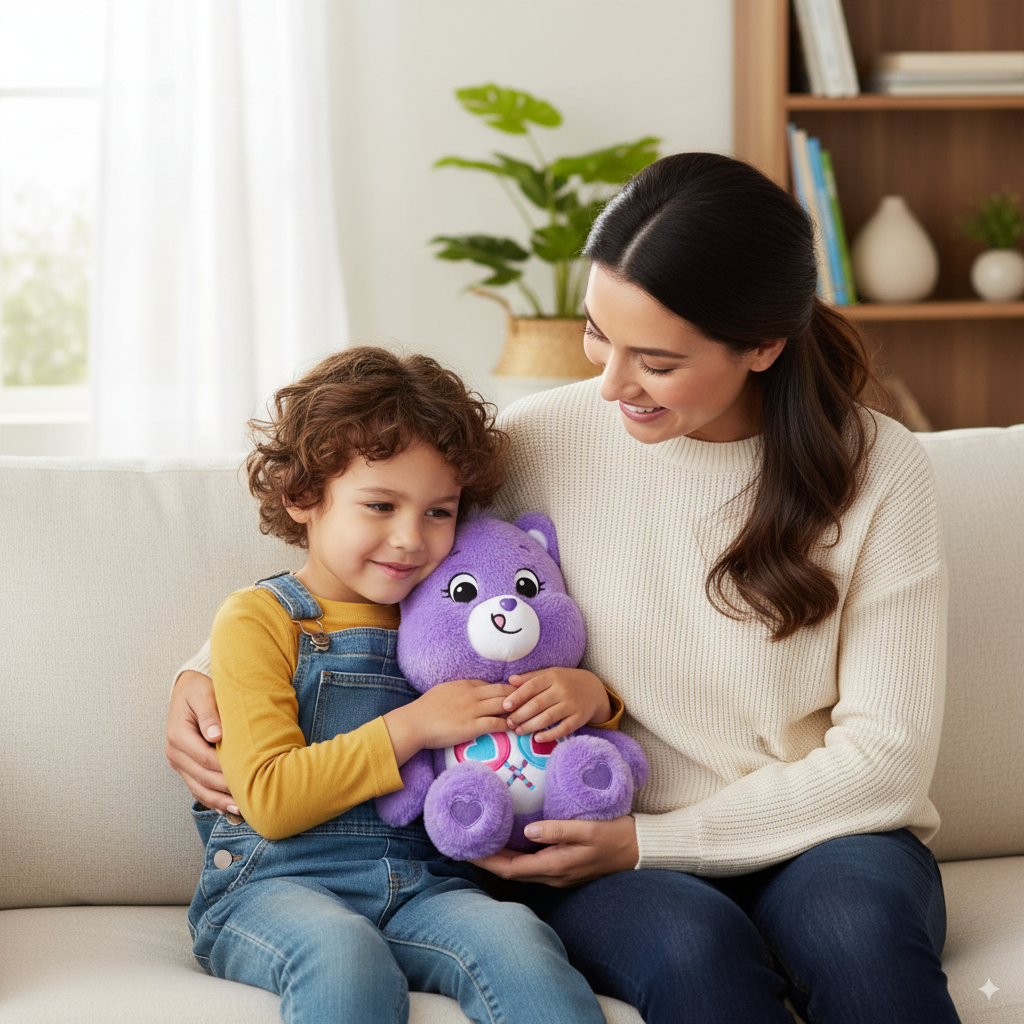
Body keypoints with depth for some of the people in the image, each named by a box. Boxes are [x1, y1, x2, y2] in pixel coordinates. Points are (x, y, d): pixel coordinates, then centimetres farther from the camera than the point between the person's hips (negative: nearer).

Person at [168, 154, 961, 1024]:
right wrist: (205, 676, -6)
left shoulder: (879, 472, -6)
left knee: (858, 925, -36)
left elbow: (886, 752, -7)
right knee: (691, 946, -36)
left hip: (818, 834, 0)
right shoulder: (544, 441, -4)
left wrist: (652, 840, -14)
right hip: (606, 861, 0)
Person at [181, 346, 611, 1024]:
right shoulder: (259, 619, 1)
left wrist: (586, 696, 4)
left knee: (516, 941, -28)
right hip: (275, 887, -4)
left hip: (423, 886, 4)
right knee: (344, 956, -38)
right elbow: (269, 801, -9)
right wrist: (412, 726, -15)